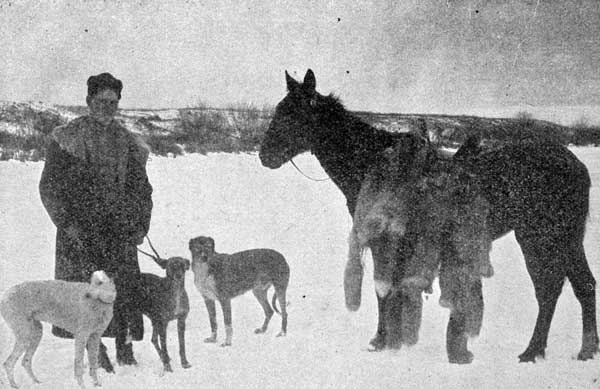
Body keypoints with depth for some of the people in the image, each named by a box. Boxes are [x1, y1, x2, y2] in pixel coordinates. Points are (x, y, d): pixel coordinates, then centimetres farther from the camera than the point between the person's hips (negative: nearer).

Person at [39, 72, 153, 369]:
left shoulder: (128, 143, 14)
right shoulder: (68, 138, 1)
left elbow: (141, 188, 20)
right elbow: (50, 186, -1)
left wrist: (140, 225, 9)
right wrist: (66, 222, -9)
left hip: (120, 228, 3)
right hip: (80, 230, -3)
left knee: (124, 288, -4)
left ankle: (125, 348, 3)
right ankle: (95, 351, -2)